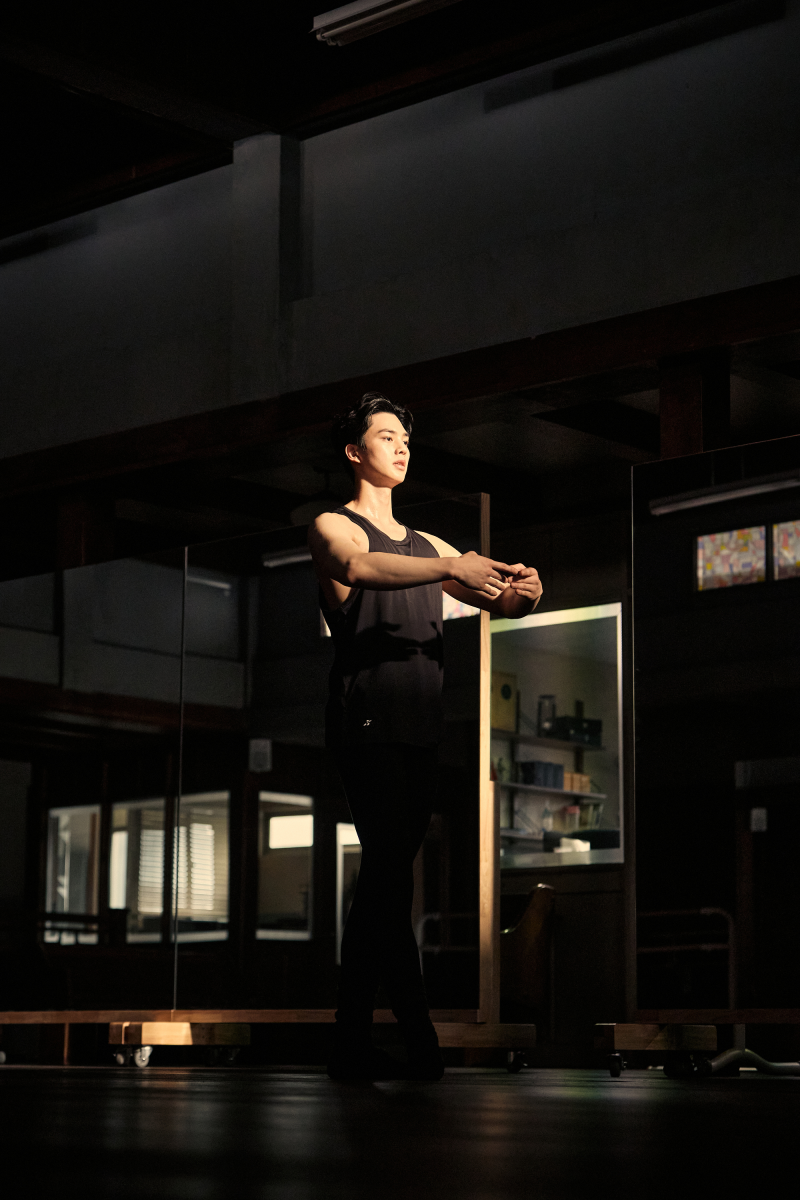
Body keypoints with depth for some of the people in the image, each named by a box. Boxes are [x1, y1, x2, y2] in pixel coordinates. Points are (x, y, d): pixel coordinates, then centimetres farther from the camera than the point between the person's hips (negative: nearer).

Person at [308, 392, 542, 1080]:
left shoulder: (428, 547, 26)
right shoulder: (333, 527, 7)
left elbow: (500, 602, 20)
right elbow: (354, 567, -17)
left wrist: (522, 591, -6)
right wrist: (453, 568, -29)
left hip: (421, 730, 6)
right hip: (368, 723, -6)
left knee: (383, 882, 4)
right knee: (390, 877, -14)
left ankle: (353, 1045, 5)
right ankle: (421, 1041, -18)